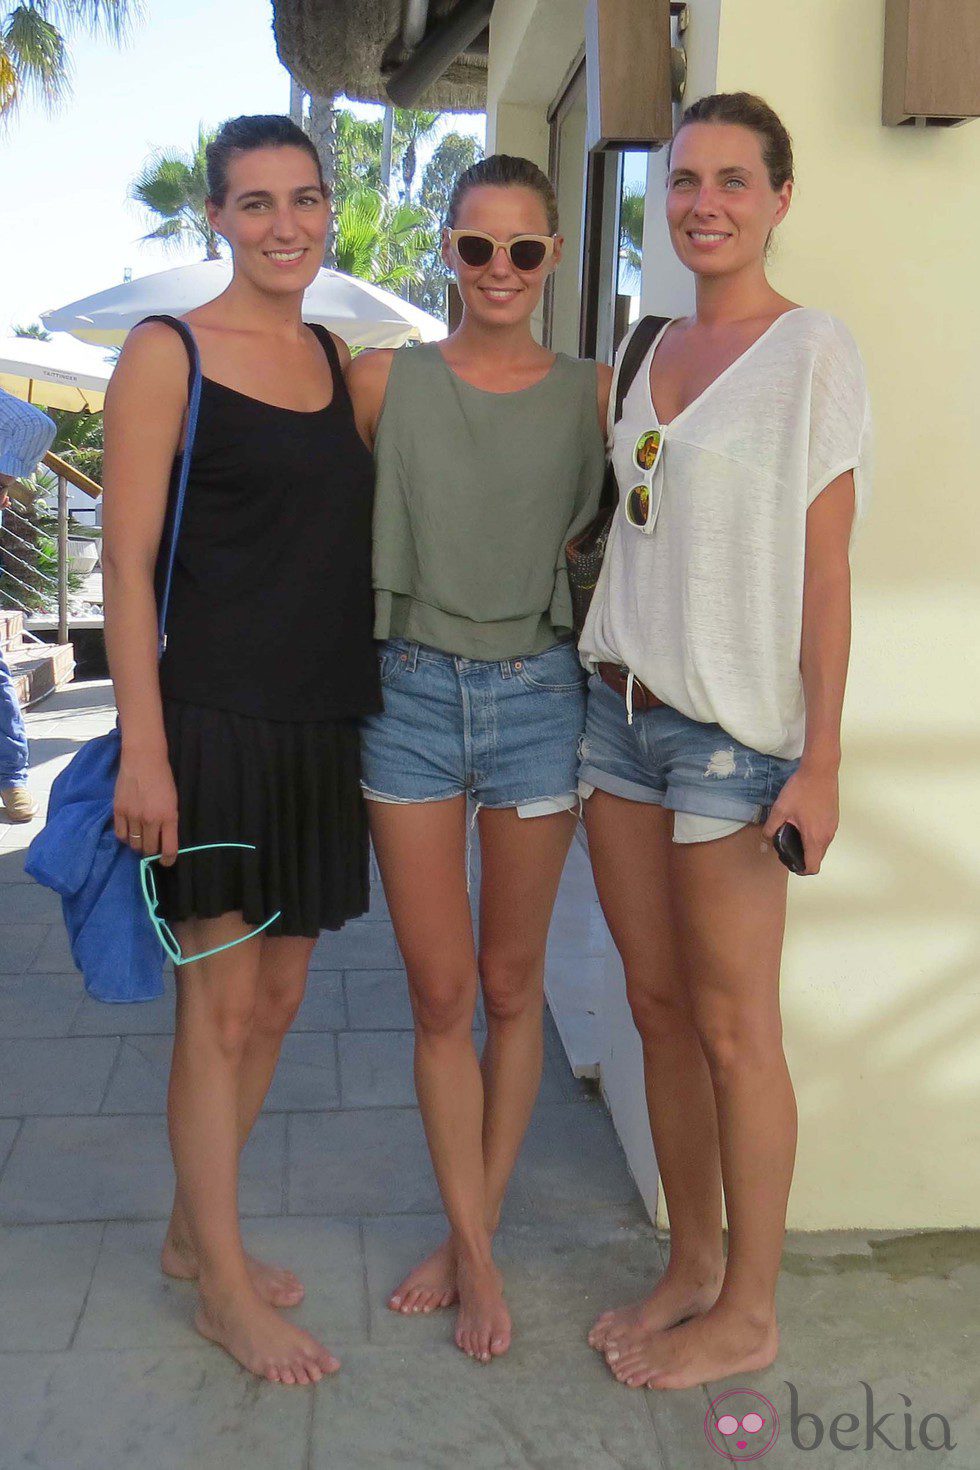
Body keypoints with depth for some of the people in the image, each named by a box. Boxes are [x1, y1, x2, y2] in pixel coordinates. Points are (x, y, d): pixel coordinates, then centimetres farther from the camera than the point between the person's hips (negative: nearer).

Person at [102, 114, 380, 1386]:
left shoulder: (342, 360, 13)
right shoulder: (167, 357, -6)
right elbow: (127, 564, -10)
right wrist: (144, 751, -15)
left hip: (320, 723, 7)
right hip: (213, 720, -7)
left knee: (277, 995, 14)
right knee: (220, 1007, 3)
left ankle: (195, 1231, 35)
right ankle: (224, 1288, 21)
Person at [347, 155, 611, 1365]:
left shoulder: (595, 395, 1)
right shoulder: (384, 382, 1)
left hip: (537, 697, 0)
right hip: (412, 693, 0)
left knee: (510, 983, 10)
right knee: (439, 992, 5)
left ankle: (471, 1236, 28)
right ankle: (474, 1251, 20)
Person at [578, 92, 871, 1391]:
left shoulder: (812, 353, -6)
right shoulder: (657, 350, 14)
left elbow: (824, 570, -11)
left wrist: (821, 761, -14)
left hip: (733, 726, -7)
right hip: (623, 703, 7)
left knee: (733, 1028, 2)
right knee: (657, 1006, 12)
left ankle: (747, 1314, 20)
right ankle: (692, 1268, 29)